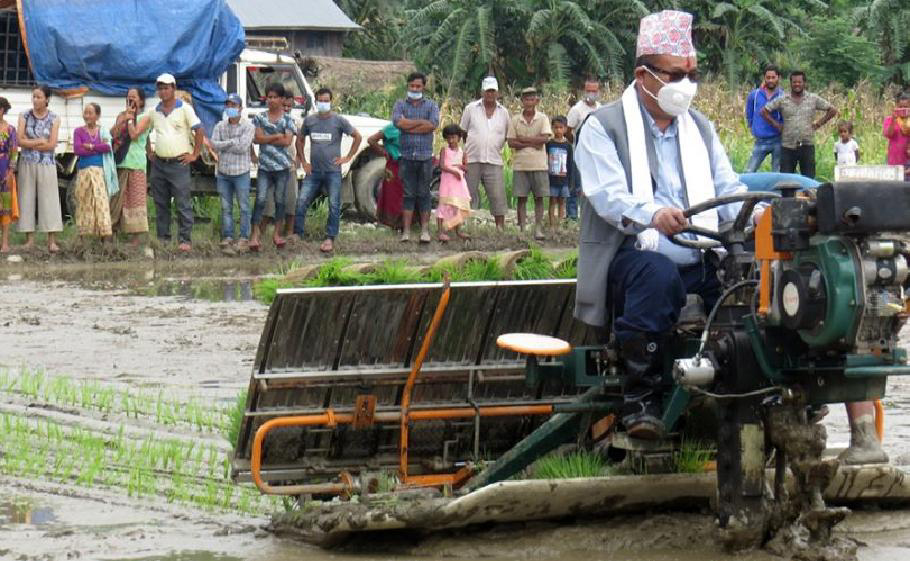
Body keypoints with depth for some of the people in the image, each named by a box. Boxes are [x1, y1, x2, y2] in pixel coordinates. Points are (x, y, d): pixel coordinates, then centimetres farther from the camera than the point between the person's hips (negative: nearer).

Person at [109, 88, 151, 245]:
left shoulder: (145, 118, 2)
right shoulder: (121, 115, 17)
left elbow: (134, 134, -12)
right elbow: (112, 133, 4)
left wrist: (130, 118, -3)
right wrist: (123, 119, -5)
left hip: (136, 163, -5)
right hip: (120, 161, 5)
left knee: (135, 198, -5)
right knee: (116, 198, 4)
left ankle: (135, 236, -4)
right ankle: (112, 230, 7)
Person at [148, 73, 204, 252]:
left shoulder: (184, 109, -4)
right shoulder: (155, 112, 11)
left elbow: (199, 131, -7)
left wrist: (194, 155, -8)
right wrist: (149, 153, 15)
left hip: (179, 163, -5)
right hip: (159, 164, 5)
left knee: (183, 205, -6)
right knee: (161, 204, 9)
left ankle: (185, 240, -6)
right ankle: (162, 238, 16)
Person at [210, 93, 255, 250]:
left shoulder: (248, 126, -4)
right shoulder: (220, 126, 8)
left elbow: (243, 147, -16)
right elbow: (214, 144, -5)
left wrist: (223, 146, -9)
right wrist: (232, 142, -12)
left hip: (241, 172, -3)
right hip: (223, 172, 4)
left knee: (244, 206, 0)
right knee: (226, 207, 7)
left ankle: (244, 237, 6)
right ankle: (227, 236, 12)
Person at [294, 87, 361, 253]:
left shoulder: (339, 121, -2)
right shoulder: (309, 120, 7)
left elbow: (357, 137, 6)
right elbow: (300, 140, 21)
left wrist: (348, 157, 1)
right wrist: (303, 161, 13)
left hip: (333, 172, -3)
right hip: (313, 171, 3)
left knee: (334, 206, -5)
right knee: (301, 203, -4)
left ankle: (330, 239, 0)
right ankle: (296, 235, 3)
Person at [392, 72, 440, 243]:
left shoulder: (431, 105, 9)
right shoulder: (400, 104, 10)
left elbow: (433, 125, -10)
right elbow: (398, 122, -10)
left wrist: (409, 126, -9)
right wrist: (421, 122, -8)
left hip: (425, 156, 0)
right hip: (407, 156, 0)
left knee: (423, 194, 2)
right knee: (408, 194, 0)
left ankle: (425, 230, 5)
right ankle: (406, 232, 1)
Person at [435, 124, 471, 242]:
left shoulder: (462, 152, 10)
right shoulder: (444, 150, -2)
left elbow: (466, 168, 15)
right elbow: (441, 166, -12)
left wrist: (461, 166, -7)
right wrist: (453, 171, -22)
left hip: (459, 182, 5)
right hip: (447, 180, -5)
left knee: (458, 207, 10)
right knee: (445, 205, -11)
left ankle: (458, 231, 22)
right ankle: (441, 231, -16)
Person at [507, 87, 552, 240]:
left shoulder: (542, 119, 3)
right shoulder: (515, 120, 5)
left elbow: (545, 138, -10)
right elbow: (511, 142, -2)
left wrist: (523, 139, -9)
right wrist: (532, 143, -11)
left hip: (539, 164, 0)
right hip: (520, 164, 0)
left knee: (539, 197, 1)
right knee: (521, 198, 1)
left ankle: (538, 229, 6)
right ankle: (521, 229, 4)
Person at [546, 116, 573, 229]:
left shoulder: (567, 145, 5)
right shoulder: (549, 144, 1)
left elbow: (570, 164, 7)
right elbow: (543, 161, 3)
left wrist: (570, 179, 3)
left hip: (564, 178, 1)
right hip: (552, 178, -1)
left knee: (562, 201, 5)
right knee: (553, 201, 0)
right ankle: (552, 226, 0)